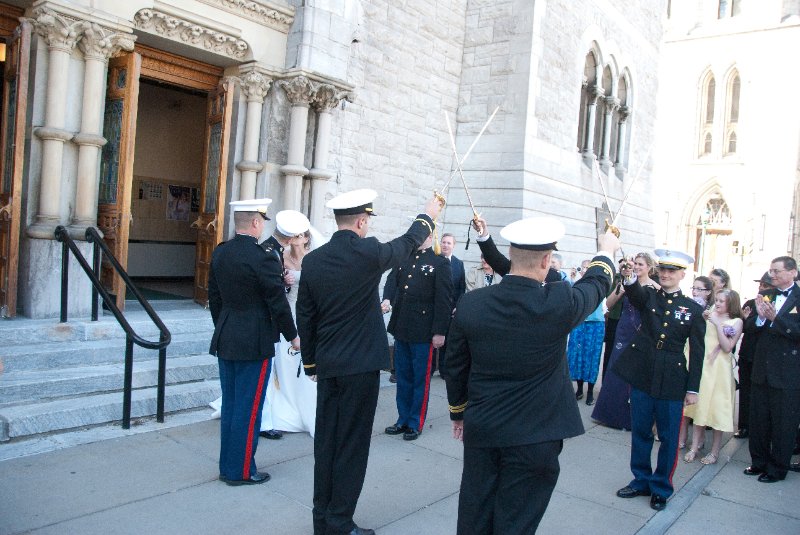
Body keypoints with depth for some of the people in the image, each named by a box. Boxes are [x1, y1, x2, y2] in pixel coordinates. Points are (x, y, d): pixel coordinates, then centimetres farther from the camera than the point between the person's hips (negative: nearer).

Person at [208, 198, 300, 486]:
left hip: (226, 340, 8)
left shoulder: (220, 253, 4)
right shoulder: (262, 259, -18)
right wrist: (292, 336, -2)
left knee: (230, 404, 16)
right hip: (254, 343, -8)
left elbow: (214, 296, 12)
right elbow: (278, 302, -14)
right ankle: (241, 470, 14)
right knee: (249, 408, 3)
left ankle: (227, 466, 27)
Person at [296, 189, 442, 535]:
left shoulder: (312, 260, 1)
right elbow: (408, 244, 6)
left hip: (326, 364, 6)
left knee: (325, 440, 14)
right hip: (360, 364, -5)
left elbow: (305, 317, 7)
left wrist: (311, 362, 17)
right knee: (352, 444, 4)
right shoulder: (368, 252, -13)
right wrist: (428, 216, 24)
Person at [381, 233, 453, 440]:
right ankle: (403, 419, 26)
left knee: (420, 379, 5)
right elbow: (392, 280, 4)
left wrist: (440, 331, -12)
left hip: (423, 332, -5)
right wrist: (387, 298, -18)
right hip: (401, 328, 6)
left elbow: (444, 299, -8)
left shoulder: (440, 263, -5)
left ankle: (416, 423, 17)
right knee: (402, 377, 14)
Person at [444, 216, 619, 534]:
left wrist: (458, 413, 20)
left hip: (480, 431, 3)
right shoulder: (559, 304, -17)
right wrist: (607, 249, 28)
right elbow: (596, 284, 6)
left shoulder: (470, 304, -9)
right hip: (534, 437, -3)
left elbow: (455, 368, 3)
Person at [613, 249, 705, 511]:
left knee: (669, 437, 9)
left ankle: (661, 488, 26)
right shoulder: (648, 297, 3)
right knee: (640, 432, 13)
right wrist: (630, 276, -45)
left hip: (672, 381, -1)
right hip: (642, 375, 2)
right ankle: (641, 480, 30)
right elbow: (633, 292, -22)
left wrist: (693, 388, -2)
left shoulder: (694, 309, 0)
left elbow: (697, 352, 1)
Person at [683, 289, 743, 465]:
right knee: (700, 405, 7)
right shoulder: (709, 317, 7)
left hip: (719, 368, -3)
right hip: (702, 365, 3)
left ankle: (715, 451, 14)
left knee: (717, 407, 3)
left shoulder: (736, 322, -1)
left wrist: (718, 324, -14)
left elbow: (727, 347, -12)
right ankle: (694, 447, 13)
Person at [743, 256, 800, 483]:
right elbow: (749, 327, 5)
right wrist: (759, 316, -15)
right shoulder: (765, 296, 7)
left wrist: (775, 318, -26)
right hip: (762, 370, 5)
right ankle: (759, 462, 29)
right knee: (758, 420, 14)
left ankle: (777, 469, 21)